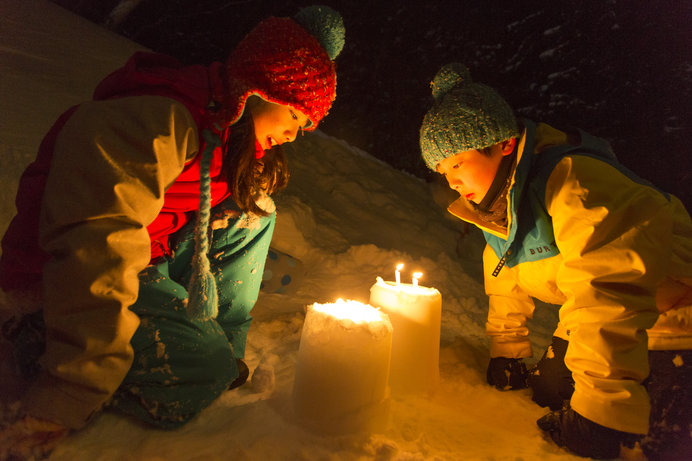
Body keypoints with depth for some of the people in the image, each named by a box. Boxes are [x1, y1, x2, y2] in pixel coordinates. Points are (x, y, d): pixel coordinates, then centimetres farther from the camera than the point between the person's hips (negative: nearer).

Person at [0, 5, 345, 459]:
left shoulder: (222, 132, 3)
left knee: (252, 208, -5)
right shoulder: (156, 122, -28)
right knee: (203, 371, -25)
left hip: (145, 262, 8)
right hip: (53, 277, -8)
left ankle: (220, 348, 0)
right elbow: (96, 246, -34)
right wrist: (65, 399, -32)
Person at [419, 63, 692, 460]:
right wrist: (507, 352, 12)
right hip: (596, 320, 7)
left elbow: (608, 294, -36)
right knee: (549, 396, 2)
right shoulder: (495, 203, -3)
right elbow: (507, 279, 10)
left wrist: (600, 412, -33)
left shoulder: (572, 181, -31)